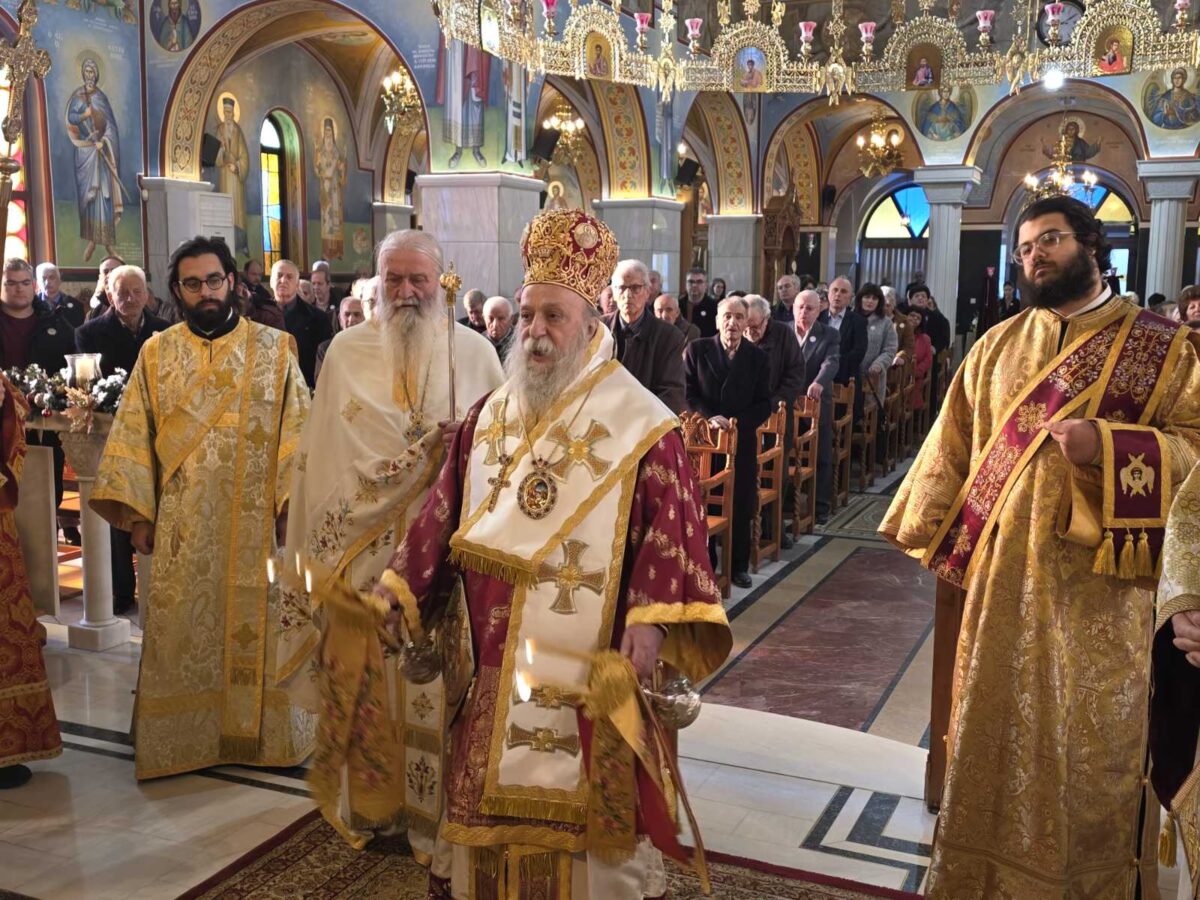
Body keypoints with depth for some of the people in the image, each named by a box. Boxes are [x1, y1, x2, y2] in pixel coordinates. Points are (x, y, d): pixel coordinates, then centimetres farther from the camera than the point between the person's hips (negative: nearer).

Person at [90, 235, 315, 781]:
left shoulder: (273, 348, 1)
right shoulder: (156, 354, 5)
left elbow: (298, 432, -2)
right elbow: (132, 437, 4)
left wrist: (294, 505, -10)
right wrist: (136, 514, -3)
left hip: (258, 524, -1)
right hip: (182, 527, 1)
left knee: (257, 630, 7)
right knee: (182, 633, 7)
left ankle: (262, 731, 21)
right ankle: (184, 738, 21)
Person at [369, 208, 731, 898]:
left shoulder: (642, 426, -8)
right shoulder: (490, 416, 9)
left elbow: (671, 532, -13)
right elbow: (445, 511, 13)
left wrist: (652, 622, -23)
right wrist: (402, 583, 12)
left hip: (589, 662, -5)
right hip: (497, 660, 5)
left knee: (579, 811, 5)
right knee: (493, 803, 15)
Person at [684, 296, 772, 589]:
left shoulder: (758, 357, 4)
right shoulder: (696, 350, 1)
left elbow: (764, 405, 3)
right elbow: (687, 393, -1)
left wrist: (737, 423, -11)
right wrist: (709, 417, -16)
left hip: (742, 441, 1)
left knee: (741, 505, 5)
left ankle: (738, 565, 18)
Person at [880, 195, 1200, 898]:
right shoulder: (997, 346, 11)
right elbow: (955, 445, 14)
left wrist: (1106, 445, -23)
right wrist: (930, 535, 11)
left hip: (1097, 576, -3)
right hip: (1003, 567, 4)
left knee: (1090, 738, 3)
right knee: (996, 722, 12)